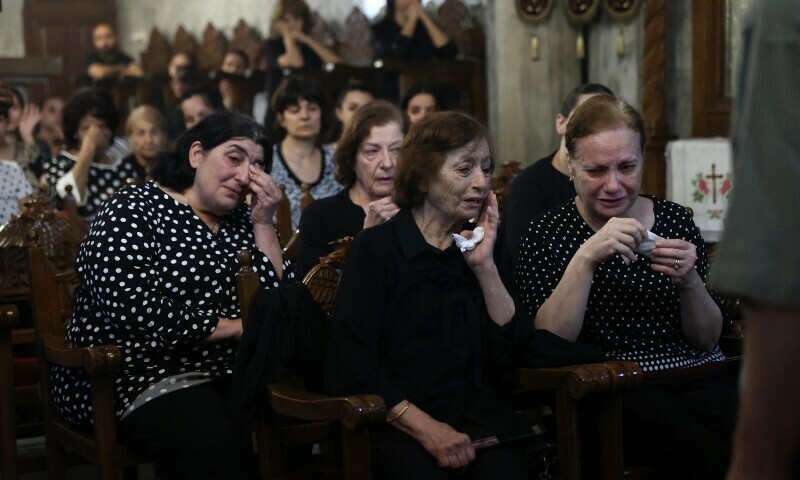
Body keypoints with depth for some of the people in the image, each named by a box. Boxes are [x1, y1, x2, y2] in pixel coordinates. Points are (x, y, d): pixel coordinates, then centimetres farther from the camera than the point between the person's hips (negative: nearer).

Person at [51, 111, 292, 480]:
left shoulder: (241, 220, 13)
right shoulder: (133, 211, -5)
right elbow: (139, 313, -18)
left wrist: (264, 222, -2)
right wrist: (240, 327, -11)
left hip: (226, 376, 6)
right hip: (142, 377, -6)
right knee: (222, 447, -34)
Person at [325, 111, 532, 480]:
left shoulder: (476, 245, 13)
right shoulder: (376, 247, -3)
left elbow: (510, 346, 6)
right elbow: (351, 360, -11)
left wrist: (484, 266, -5)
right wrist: (425, 428, -17)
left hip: (474, 415, 4)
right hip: (396, 421, -4)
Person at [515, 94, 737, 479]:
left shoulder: (674, 219, 11)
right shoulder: (546, 234, 4)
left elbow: (708, 339, 10)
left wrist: (689, 282, -10)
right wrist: (586, 257, -21)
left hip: (698, 378, 4)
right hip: (609, 390, -3)